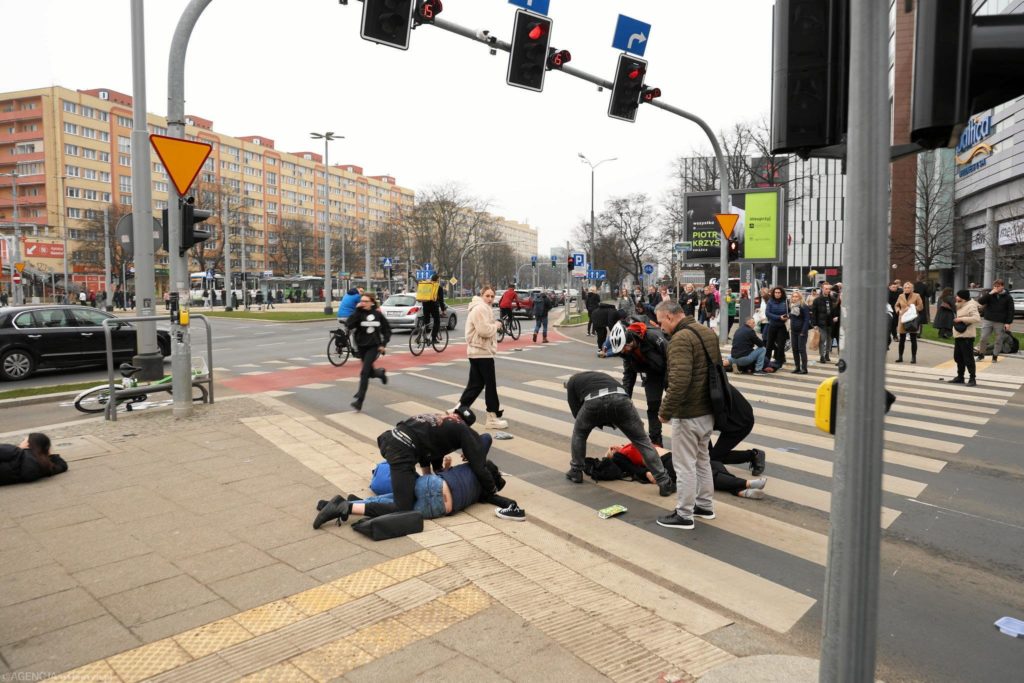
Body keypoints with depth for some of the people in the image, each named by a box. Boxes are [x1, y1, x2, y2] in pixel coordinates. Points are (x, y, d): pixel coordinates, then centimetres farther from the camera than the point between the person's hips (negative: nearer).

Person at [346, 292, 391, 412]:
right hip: (362, 346, 2)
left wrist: (384, 344, -2)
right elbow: (349, 325, -23)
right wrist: (357, 311, -24)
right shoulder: (359, 314, -5)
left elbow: (387, 330, 8)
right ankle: (381, 372, 52)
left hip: (374, 346, -2)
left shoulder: (378, 314, -3)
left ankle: (360, 401, -12)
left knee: (364, 372, -13)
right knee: (370, 372, 15)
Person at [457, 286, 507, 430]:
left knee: (475, 384, 12)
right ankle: (492, 418, 5)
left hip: (478, 351, 11)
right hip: (482, 352, -11)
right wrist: (496, 325, -10)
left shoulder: (482, 308, 19)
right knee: (490, 384, -2)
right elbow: (484, 331, -26)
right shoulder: (480, 308, -16)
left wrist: (494, 325, 8)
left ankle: (458, 411, 14)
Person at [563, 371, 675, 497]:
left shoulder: (572, 382, 34)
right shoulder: (601, 376, 47)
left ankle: (575, 472, 34)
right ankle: (665, 483, 11)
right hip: (620, 398, 3)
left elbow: (576, 412, 28)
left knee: (579, 433, 29)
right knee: (642, 440, 13)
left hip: (594, 401, -2)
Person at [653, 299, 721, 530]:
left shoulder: (681, 338, -21)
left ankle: (684, 515, 12)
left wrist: (665, 411, -21)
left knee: (685, 465, 2)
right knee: (702, 460, 22)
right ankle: (705, 505, 34)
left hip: (688, 415, -10)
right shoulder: (707, 332, 9)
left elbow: (679, 381, -30)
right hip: (708, 410, 10)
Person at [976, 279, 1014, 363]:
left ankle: (995, 356, 17)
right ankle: (981, 354, 15)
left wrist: (1008, 323, -7)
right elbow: (980, 301, -10)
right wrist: (990, 293, -18)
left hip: (1000, 322, -1)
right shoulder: (989, 294, 4)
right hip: (987, 320, 1)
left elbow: (1010, 311, 0)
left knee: (999, 340, 5)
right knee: (983, 338, -1)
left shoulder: (1007, 297, 0)